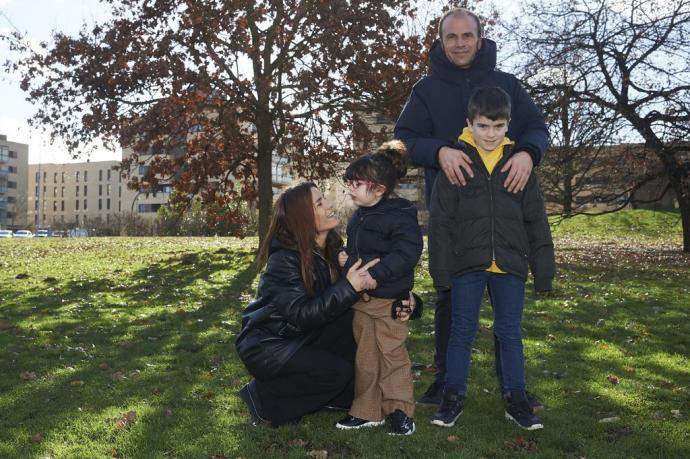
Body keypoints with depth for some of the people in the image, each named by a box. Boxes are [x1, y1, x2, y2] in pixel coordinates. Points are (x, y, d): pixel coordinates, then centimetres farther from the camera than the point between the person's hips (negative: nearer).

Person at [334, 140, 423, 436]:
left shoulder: (399, 216, -15)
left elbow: (406, 253, -23)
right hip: (361, 299, 8)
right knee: (365, 357, 13)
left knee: (392, 354, 3)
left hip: (388, 300, -8)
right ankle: (367, 411, 23)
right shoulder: (358, 217, 11)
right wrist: (346, 259, 1)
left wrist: (376, 275, -28)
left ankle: (400, 410, 16)